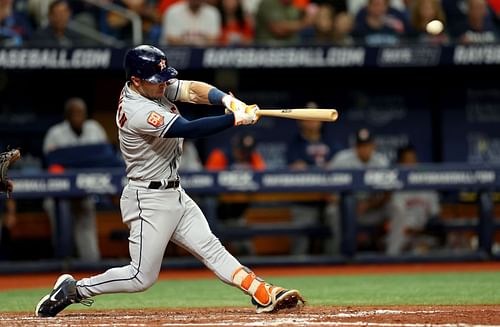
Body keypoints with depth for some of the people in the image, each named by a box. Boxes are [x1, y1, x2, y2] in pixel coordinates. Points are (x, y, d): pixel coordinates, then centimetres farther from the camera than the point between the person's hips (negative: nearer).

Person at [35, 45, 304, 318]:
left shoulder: (155, 87, 1)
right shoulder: (137, 111, -27)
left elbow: (193, 90, -4)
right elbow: (189, 129, -31)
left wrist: (226, 99, -24)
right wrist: (237, 118, -29)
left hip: (174, 194, 9)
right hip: (150, 200, -9)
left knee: (211, 248, 4)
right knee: (142, 277, -4)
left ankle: (265, 295, 0)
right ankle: (73, 290, 7)